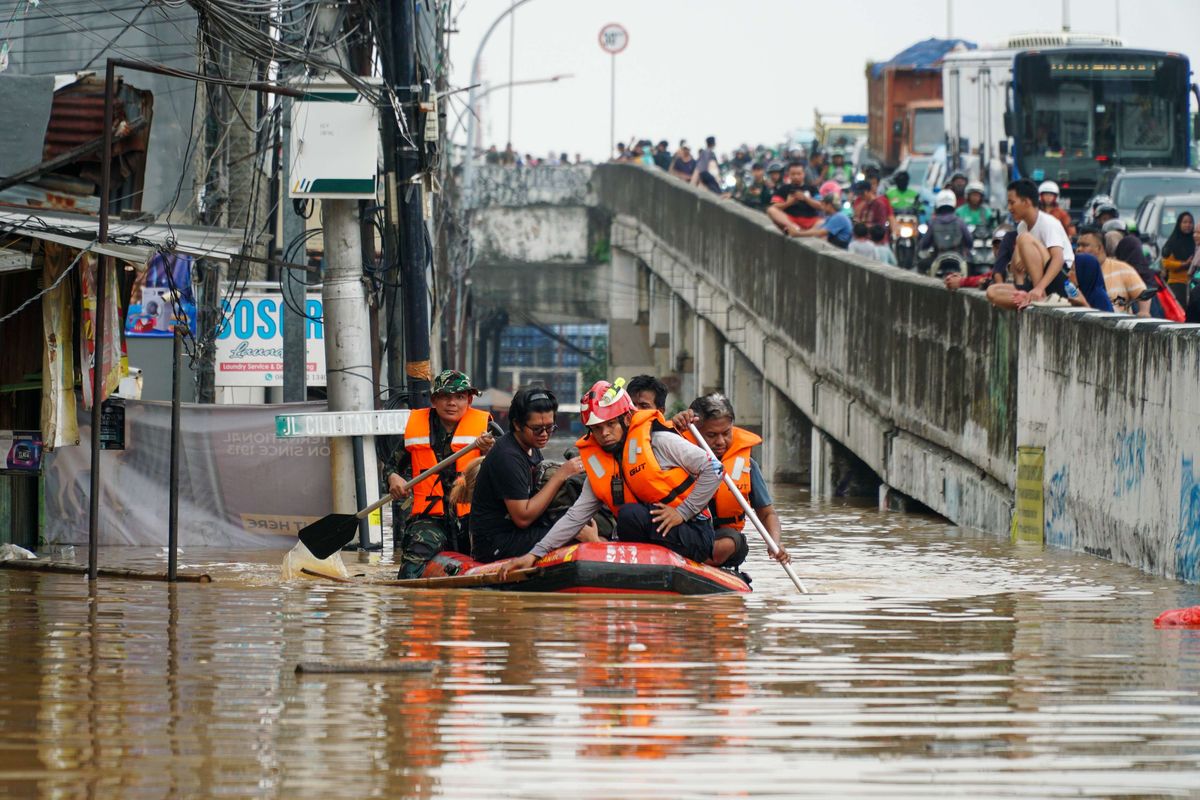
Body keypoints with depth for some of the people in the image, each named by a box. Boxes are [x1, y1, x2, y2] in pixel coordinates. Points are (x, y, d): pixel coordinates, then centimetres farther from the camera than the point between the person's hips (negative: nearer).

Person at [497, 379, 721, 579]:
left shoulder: (657, 440, -8)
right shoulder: (597, 464, 10)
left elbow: (713, 470, -10)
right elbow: (575, 517, 7)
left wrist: (682, 512, -15)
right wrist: (534, 555, -2)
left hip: (695, 536, -6)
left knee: (629, 514, -30)